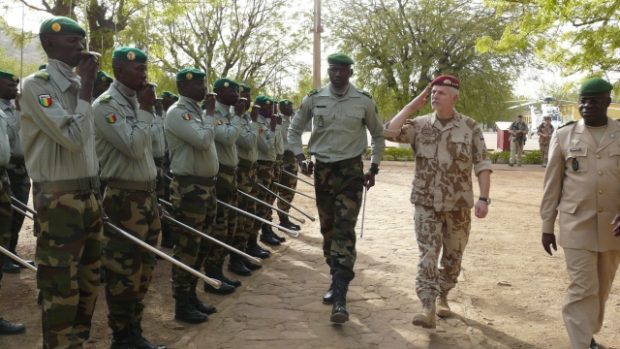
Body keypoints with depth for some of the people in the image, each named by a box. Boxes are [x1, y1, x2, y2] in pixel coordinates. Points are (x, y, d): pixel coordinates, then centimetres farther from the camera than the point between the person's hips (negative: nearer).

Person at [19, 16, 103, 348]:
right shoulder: (36, 85, -11)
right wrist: (87, 86, -14)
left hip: (90, 195, 8)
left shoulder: (80, 86, 11)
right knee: (61, 290, 1)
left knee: (88, 284, 16)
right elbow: (73, 138, -22)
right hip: (59, 201, -8)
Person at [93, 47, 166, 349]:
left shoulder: (135, 102, 15)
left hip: (147, 193, 9)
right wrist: (146, 110, -12)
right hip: (124, 197, -9)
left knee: (143, 268, 13)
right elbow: (133, 147, -21)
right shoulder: (106, 104, -11)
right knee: (124, 271, -1)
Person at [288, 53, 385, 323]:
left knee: (345, 230, -11)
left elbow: (378, 135, 10)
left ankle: (340, 296, -13)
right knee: (328, 228, 11)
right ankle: (336, 280, 29)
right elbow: (294, 129, 11)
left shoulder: (364, 102, -3)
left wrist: (374, 168, 5)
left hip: (351, 169, -2)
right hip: (323, 169, 3)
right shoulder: (314, 99, 0)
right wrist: (300, 158, -2)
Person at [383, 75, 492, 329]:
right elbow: (390, 132, -14)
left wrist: (483, 198, -12)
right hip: (426, 203, 0)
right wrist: (411, 106, -7)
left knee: (453, 256, 13)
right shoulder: (420, 125, 1)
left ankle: (442, 297, 33)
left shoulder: (470, 127, -2)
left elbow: (482, 164, -3)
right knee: (428, 255, -8)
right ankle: (428, 308, -8)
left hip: (458, 205, 1)